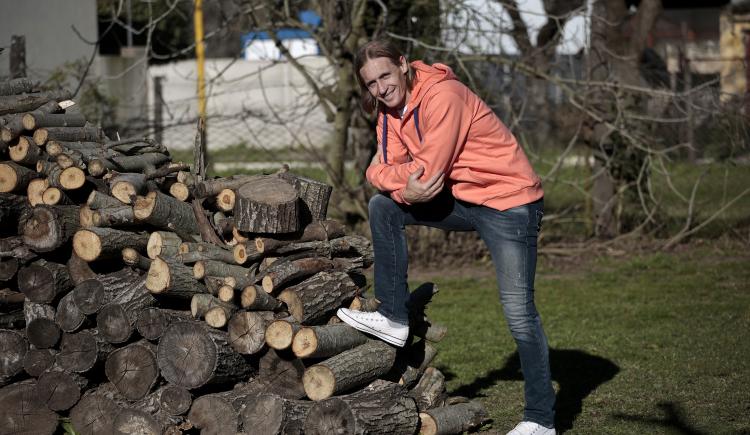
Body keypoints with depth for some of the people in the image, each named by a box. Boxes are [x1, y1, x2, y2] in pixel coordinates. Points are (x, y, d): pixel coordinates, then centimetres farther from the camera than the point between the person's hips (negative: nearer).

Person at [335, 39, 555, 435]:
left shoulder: (442, 96, -22)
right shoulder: (390, 108, 5)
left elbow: (427, 170, -24)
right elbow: (381, 170, -2)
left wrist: (392, 173, -7)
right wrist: (404, 188, -22)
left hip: (508, 203, -8)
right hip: (461, 199, 8)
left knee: (519, 313, -9)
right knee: (384, 206, 0)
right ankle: (394, 318, 6)